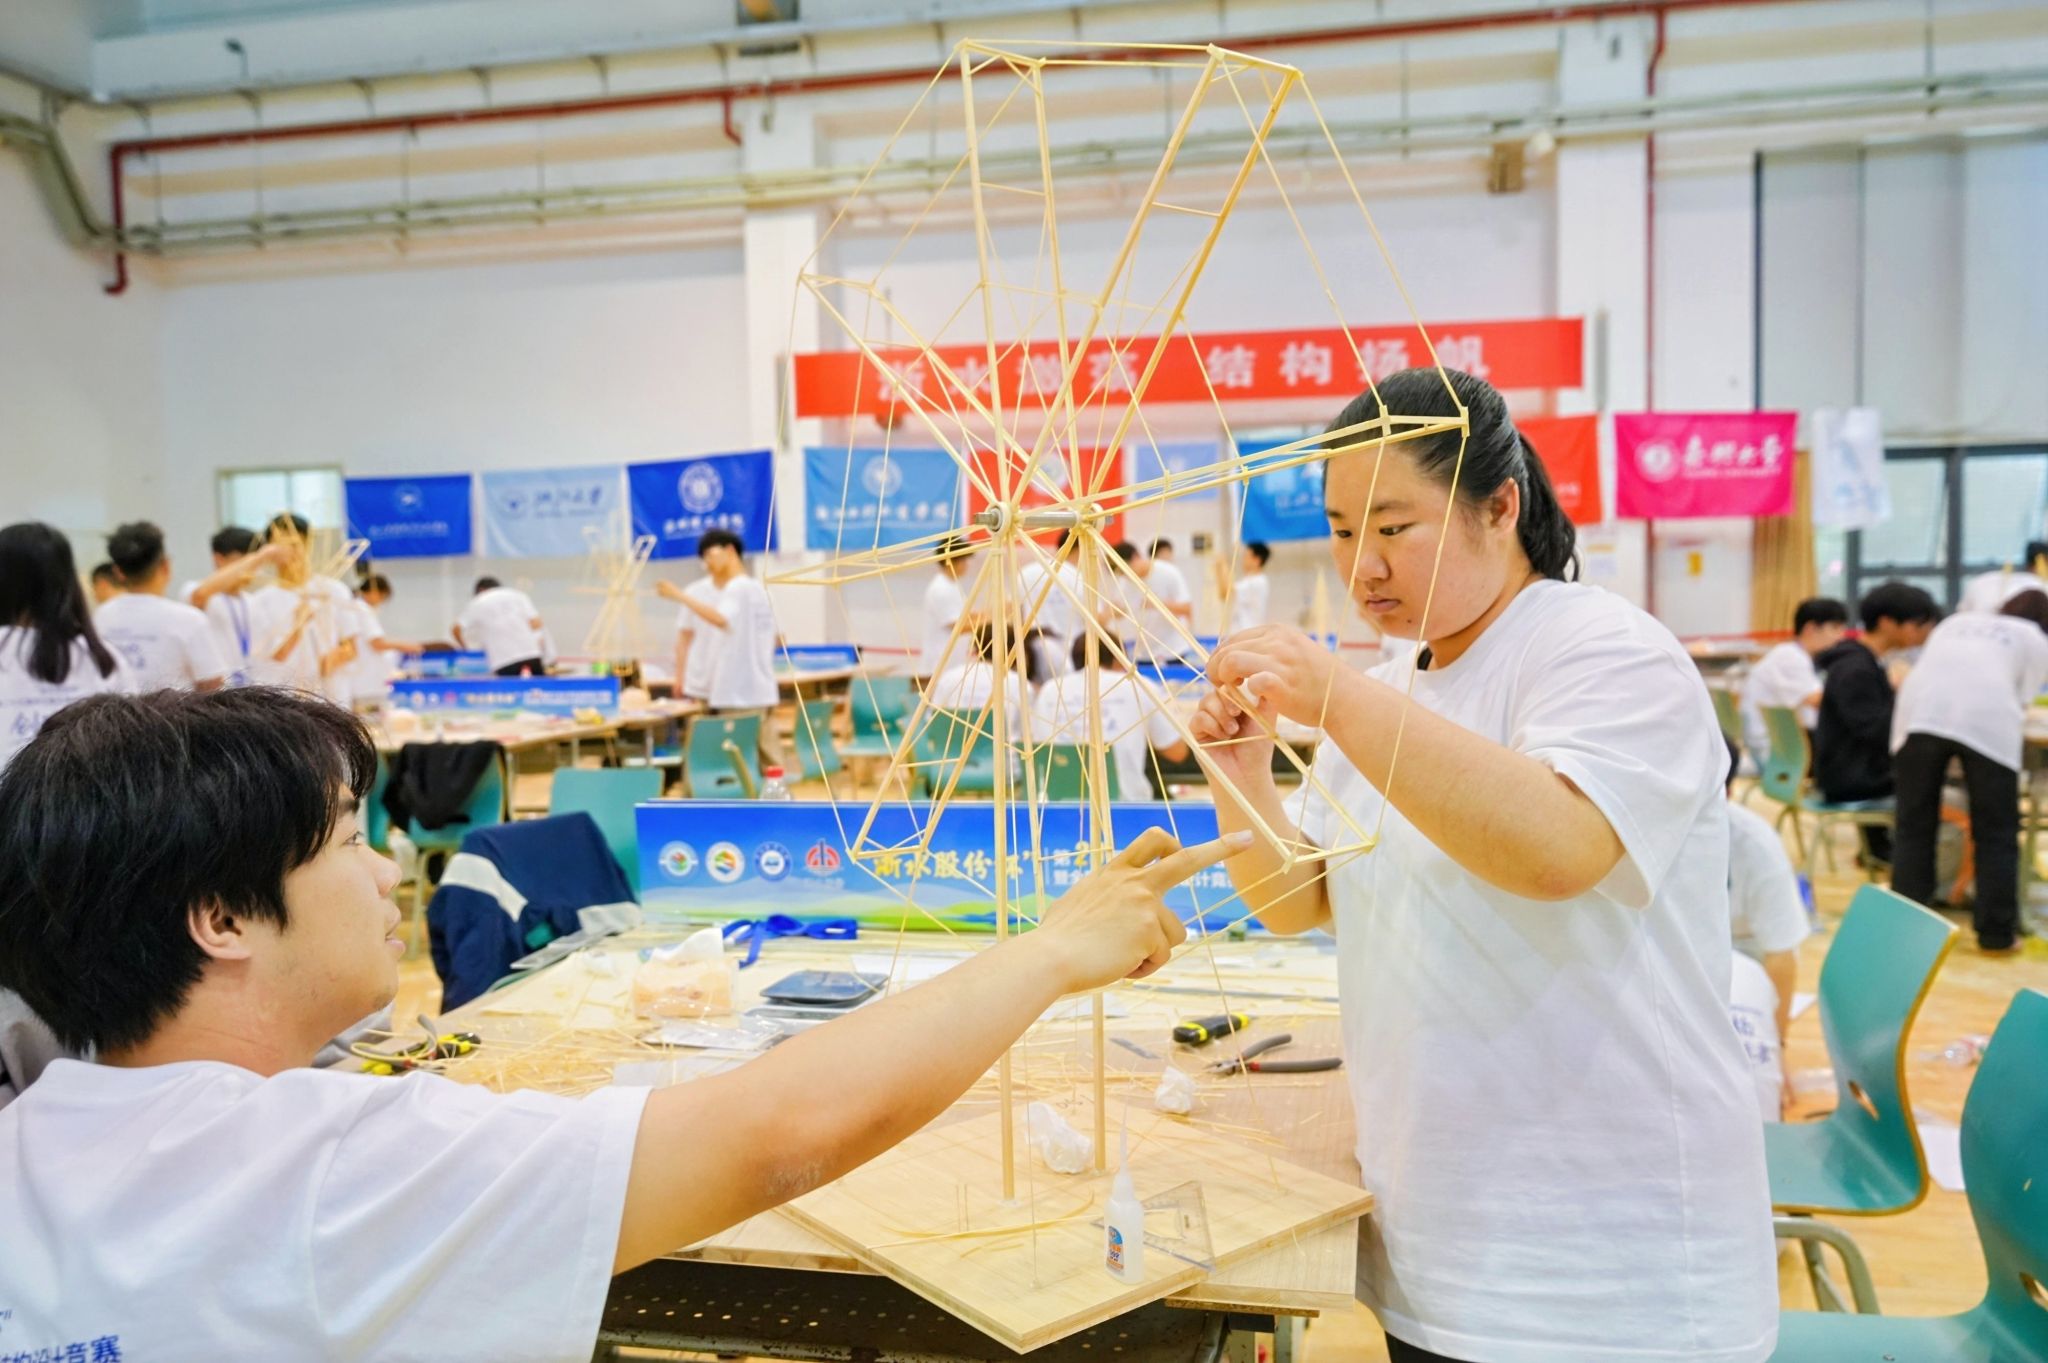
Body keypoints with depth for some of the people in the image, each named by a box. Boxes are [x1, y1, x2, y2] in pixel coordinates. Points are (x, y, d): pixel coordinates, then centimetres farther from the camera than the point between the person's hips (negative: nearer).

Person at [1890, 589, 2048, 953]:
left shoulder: (1955, 622, 36)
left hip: (1922, 714, 2)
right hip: (1987, 720, -2)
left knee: (1915, 827, 10)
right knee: (1996, 834, 10)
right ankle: (1997, 932, 13)